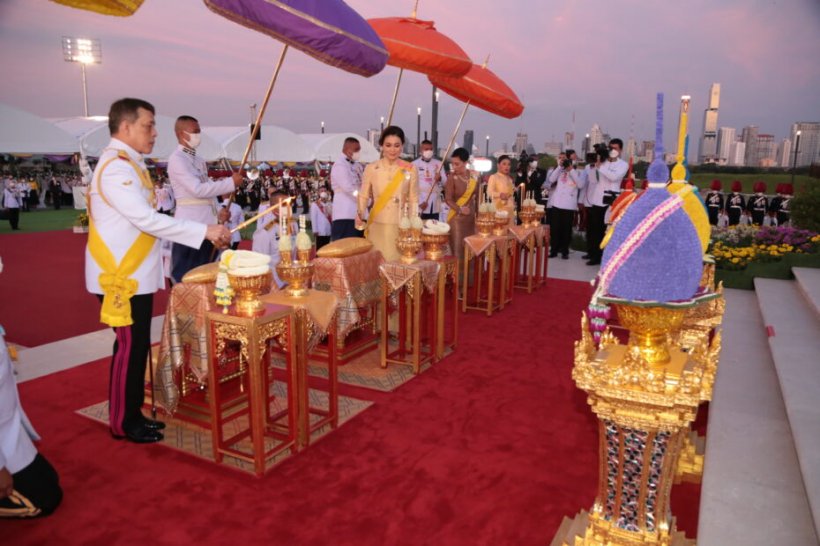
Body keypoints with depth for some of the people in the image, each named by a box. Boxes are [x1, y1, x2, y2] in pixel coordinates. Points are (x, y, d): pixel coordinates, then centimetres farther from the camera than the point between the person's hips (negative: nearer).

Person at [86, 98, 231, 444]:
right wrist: (205, 231, -26)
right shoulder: (116, 167, -18)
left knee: (136, 346, 15)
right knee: (130, 347, 0)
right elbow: (147, 220, -26)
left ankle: (131, 414, 27)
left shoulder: (127, 163, 14)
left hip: (134, 274, 10)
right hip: (122, 277, -10)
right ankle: (123, 423, 15)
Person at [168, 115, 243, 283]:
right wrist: (231, 182, -15)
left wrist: (219, 212, 2)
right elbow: (198, 189, -20)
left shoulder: (199, 161, 17)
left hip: (207, 225, 8)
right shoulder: (176, 159, -10)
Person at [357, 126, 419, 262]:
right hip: (377, 227, 0)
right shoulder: (371, 168, -1)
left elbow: (413, 200, 4)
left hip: (401, 227, 0)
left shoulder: (410, 169, -1)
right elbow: (363, 196, 3)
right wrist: (360, 213, -16)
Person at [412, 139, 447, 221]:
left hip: (435, 205, 3)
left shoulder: (438, 164, 10)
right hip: (421, 205, -3)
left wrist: (440, 179, -14)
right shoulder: (415, 164, 1)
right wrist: (419, 202, -11)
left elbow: (445, 182, 9)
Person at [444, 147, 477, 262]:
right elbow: (448, 199, -13)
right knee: (458, 249, -5)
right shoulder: (452, 177, -10)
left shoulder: (474, 176, 2)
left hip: (471, 217, 5)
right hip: (457, 218, -4)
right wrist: (460, 209, -27)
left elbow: (477, 197, 12)